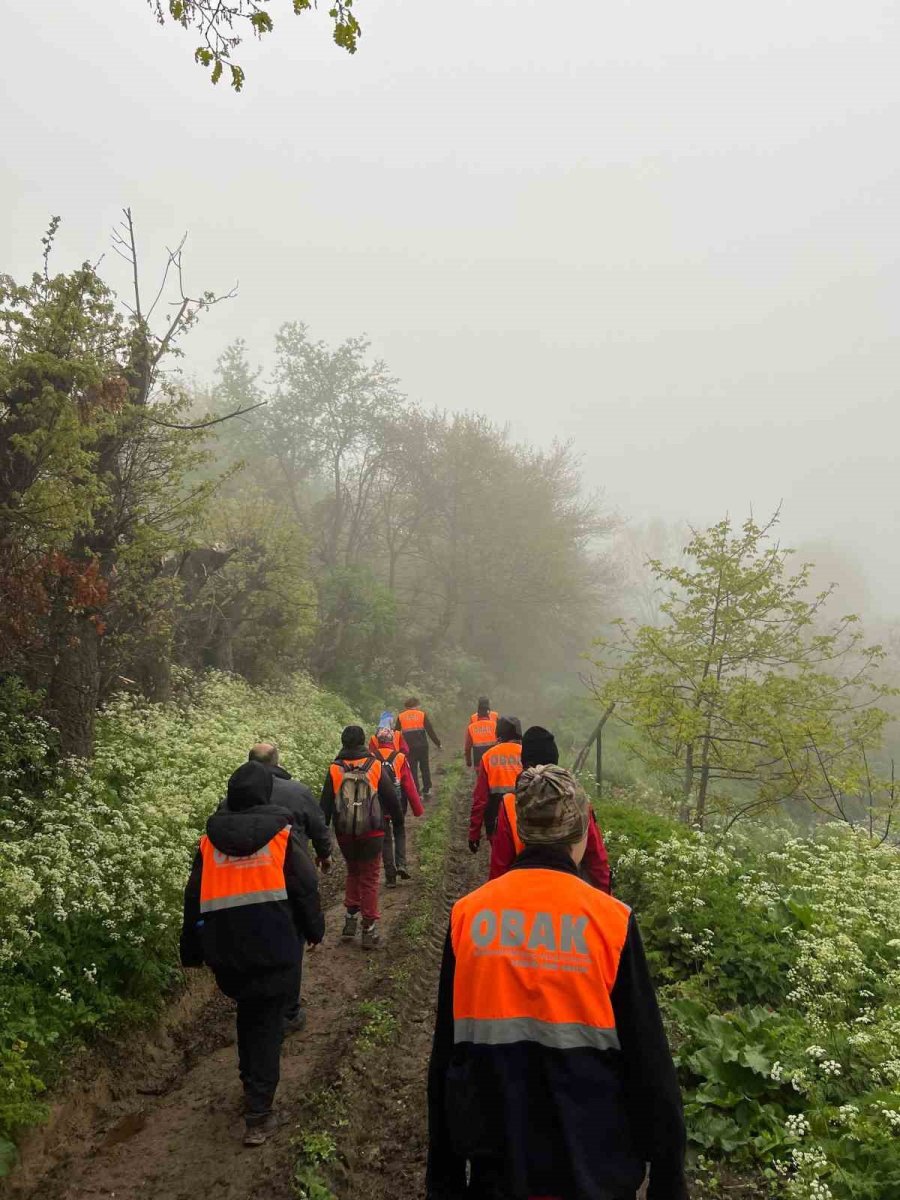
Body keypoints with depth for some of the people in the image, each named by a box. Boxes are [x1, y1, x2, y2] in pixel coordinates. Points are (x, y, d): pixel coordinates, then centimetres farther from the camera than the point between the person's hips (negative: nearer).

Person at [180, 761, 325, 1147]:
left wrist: (192, 952, 15)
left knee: (248, 1016, 25)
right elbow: (305, 889, -4)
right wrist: (314, 930, 11)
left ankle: (253, 1086, 36)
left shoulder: (209, 842, 2)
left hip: (228, 952, 3)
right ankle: (258, 1115, 5)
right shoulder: (281, 835, -6)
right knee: (268, 1025, 6)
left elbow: (194, 900, 6)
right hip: (275, 950, -3)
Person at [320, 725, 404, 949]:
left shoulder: (334, 770, -4)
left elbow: (325, 805, 0)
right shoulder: (375, 766, -6)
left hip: (345, 834, 2)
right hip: (372, 832, -1)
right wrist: (398, 821, 14)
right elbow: (391, 798, 0)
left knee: (353, 872, 23)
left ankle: (351, 918, 19)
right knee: (370, 877, 7)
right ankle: (369, 929, 7)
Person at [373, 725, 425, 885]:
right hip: (398, 805, -1)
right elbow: (409, 785, -9)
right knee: (399, 833, 22)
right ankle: (401, 864, 4)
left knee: (385, 838, 12)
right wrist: (417, 808, -1)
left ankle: (390, 875, 13)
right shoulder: (400, 758, -10)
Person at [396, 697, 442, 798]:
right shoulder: (422, 714, -2)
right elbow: (430, 730, -2)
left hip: (408, 748, 1)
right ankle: (426, 790, 20)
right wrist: (438, 743, 6)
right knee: (425, 768, 15)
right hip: (422, 746, -1)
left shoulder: (401, 716, 3)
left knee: (412, 770, 7)